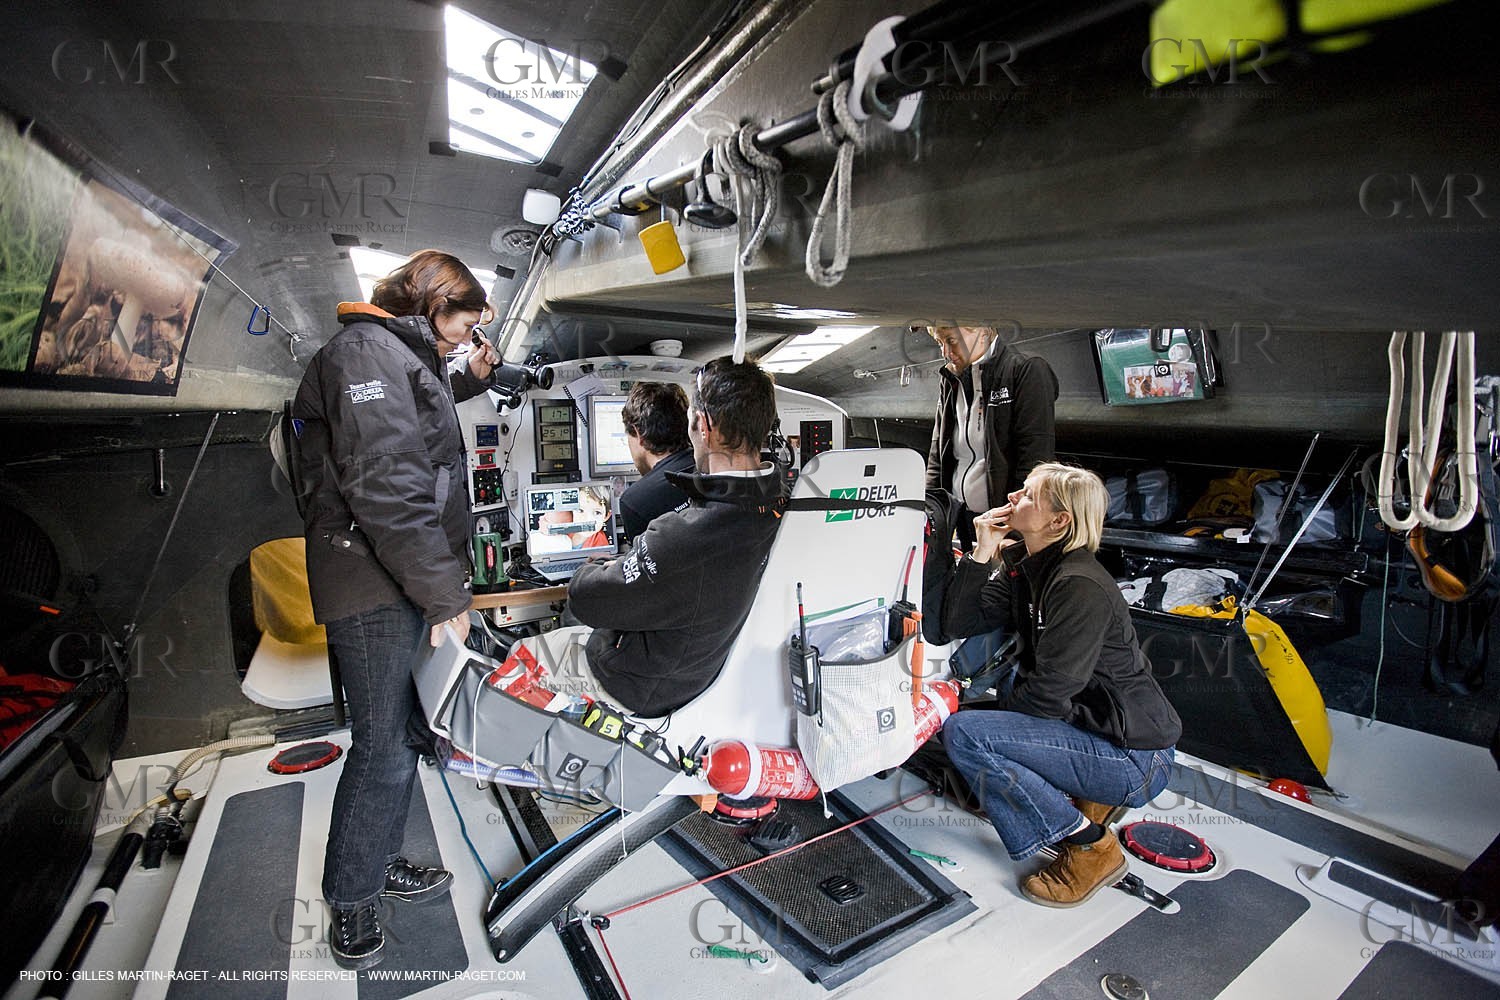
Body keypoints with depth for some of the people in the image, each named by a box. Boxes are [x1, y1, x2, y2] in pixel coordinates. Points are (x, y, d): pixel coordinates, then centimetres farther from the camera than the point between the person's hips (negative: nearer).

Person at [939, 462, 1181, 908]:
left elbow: (1049, 690, -23)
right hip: (1087, 722, 9)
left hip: (1134, 758, -9)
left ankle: (1090, 846, -3)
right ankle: (1083, 799, 12)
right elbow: (960, 623, 1)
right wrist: (982, 552, -8)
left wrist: (997, 711, -5)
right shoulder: (1027, 568, 4)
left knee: (962, 733, -19)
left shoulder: (1080, 586, -22)